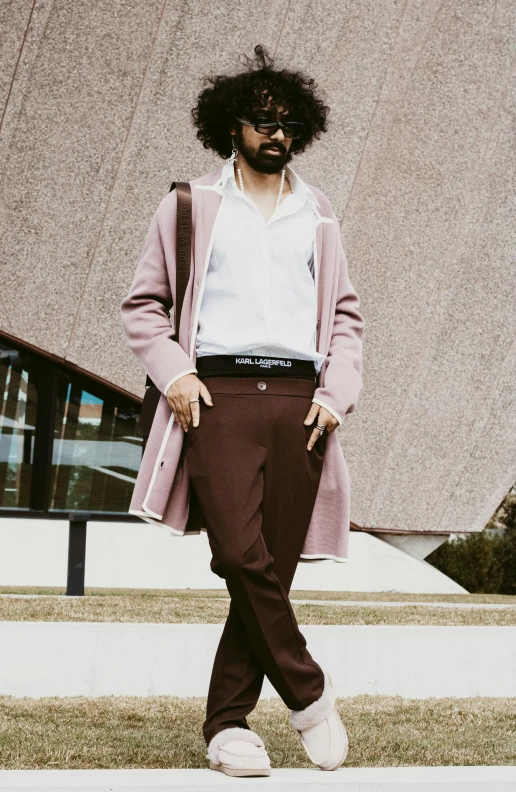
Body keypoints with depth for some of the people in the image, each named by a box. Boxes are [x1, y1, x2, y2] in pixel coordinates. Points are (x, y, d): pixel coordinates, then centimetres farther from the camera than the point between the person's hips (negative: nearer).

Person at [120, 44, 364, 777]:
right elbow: (143, 304, 12)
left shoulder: (316, 215, 20)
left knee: (273, 567, -2)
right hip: (219, 394, -3)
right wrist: (173, 374, -4)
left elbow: (346, 315, 20)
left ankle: (228, 723, 6)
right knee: (242, 557, -17)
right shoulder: (192, 205, 12)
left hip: (297, 398, 3)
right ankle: (309, 694, -1)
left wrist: (337, 392, 5)